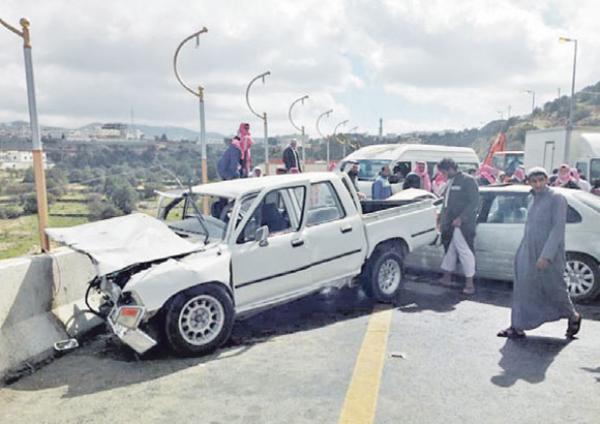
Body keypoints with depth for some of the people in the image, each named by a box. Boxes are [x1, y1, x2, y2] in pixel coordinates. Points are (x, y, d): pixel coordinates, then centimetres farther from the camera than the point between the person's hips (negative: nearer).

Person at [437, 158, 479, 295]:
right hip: (449, 225, 8)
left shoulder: (468, 181, -8)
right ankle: (447, 277, 25)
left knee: (465, 251, -5)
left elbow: (474, 203, -13)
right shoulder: (450, 182, 17)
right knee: (449, 249, 15)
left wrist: (461, 218, -19)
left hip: (462, 225, -8)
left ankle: (470, 283, 1)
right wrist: (442, 218, 17)